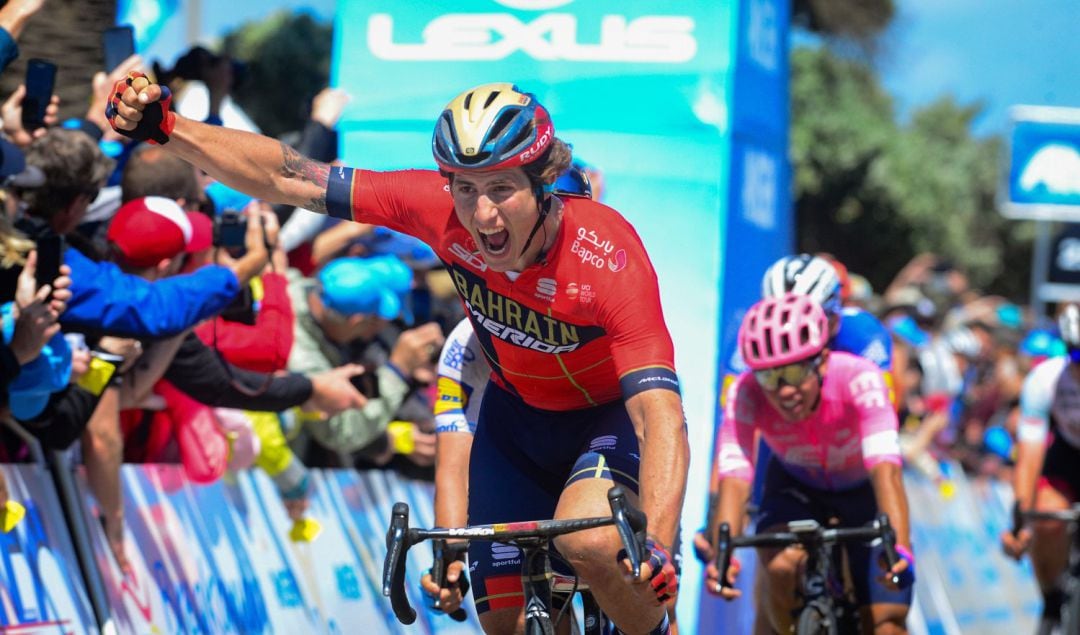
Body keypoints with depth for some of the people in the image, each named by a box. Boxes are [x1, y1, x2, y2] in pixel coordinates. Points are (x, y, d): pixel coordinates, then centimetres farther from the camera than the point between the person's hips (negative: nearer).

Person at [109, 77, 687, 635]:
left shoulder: (611, 262, -37)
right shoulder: (441, 207, -27)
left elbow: (660, 415, -45)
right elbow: (287, 179, -20)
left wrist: (656, 545, -61)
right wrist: (166, 129, -29)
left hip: (612, 414, -5)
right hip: (515, 411, 5)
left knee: (589, 542, -34)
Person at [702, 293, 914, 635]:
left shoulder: (858, 378, -36)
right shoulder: (746, 393, -31)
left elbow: (885, 469, -47)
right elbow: (734, 479, -40)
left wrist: (899, 549, -63)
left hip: (861, 489, 0)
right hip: (796, 486, 0)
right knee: (781, 568, -31)